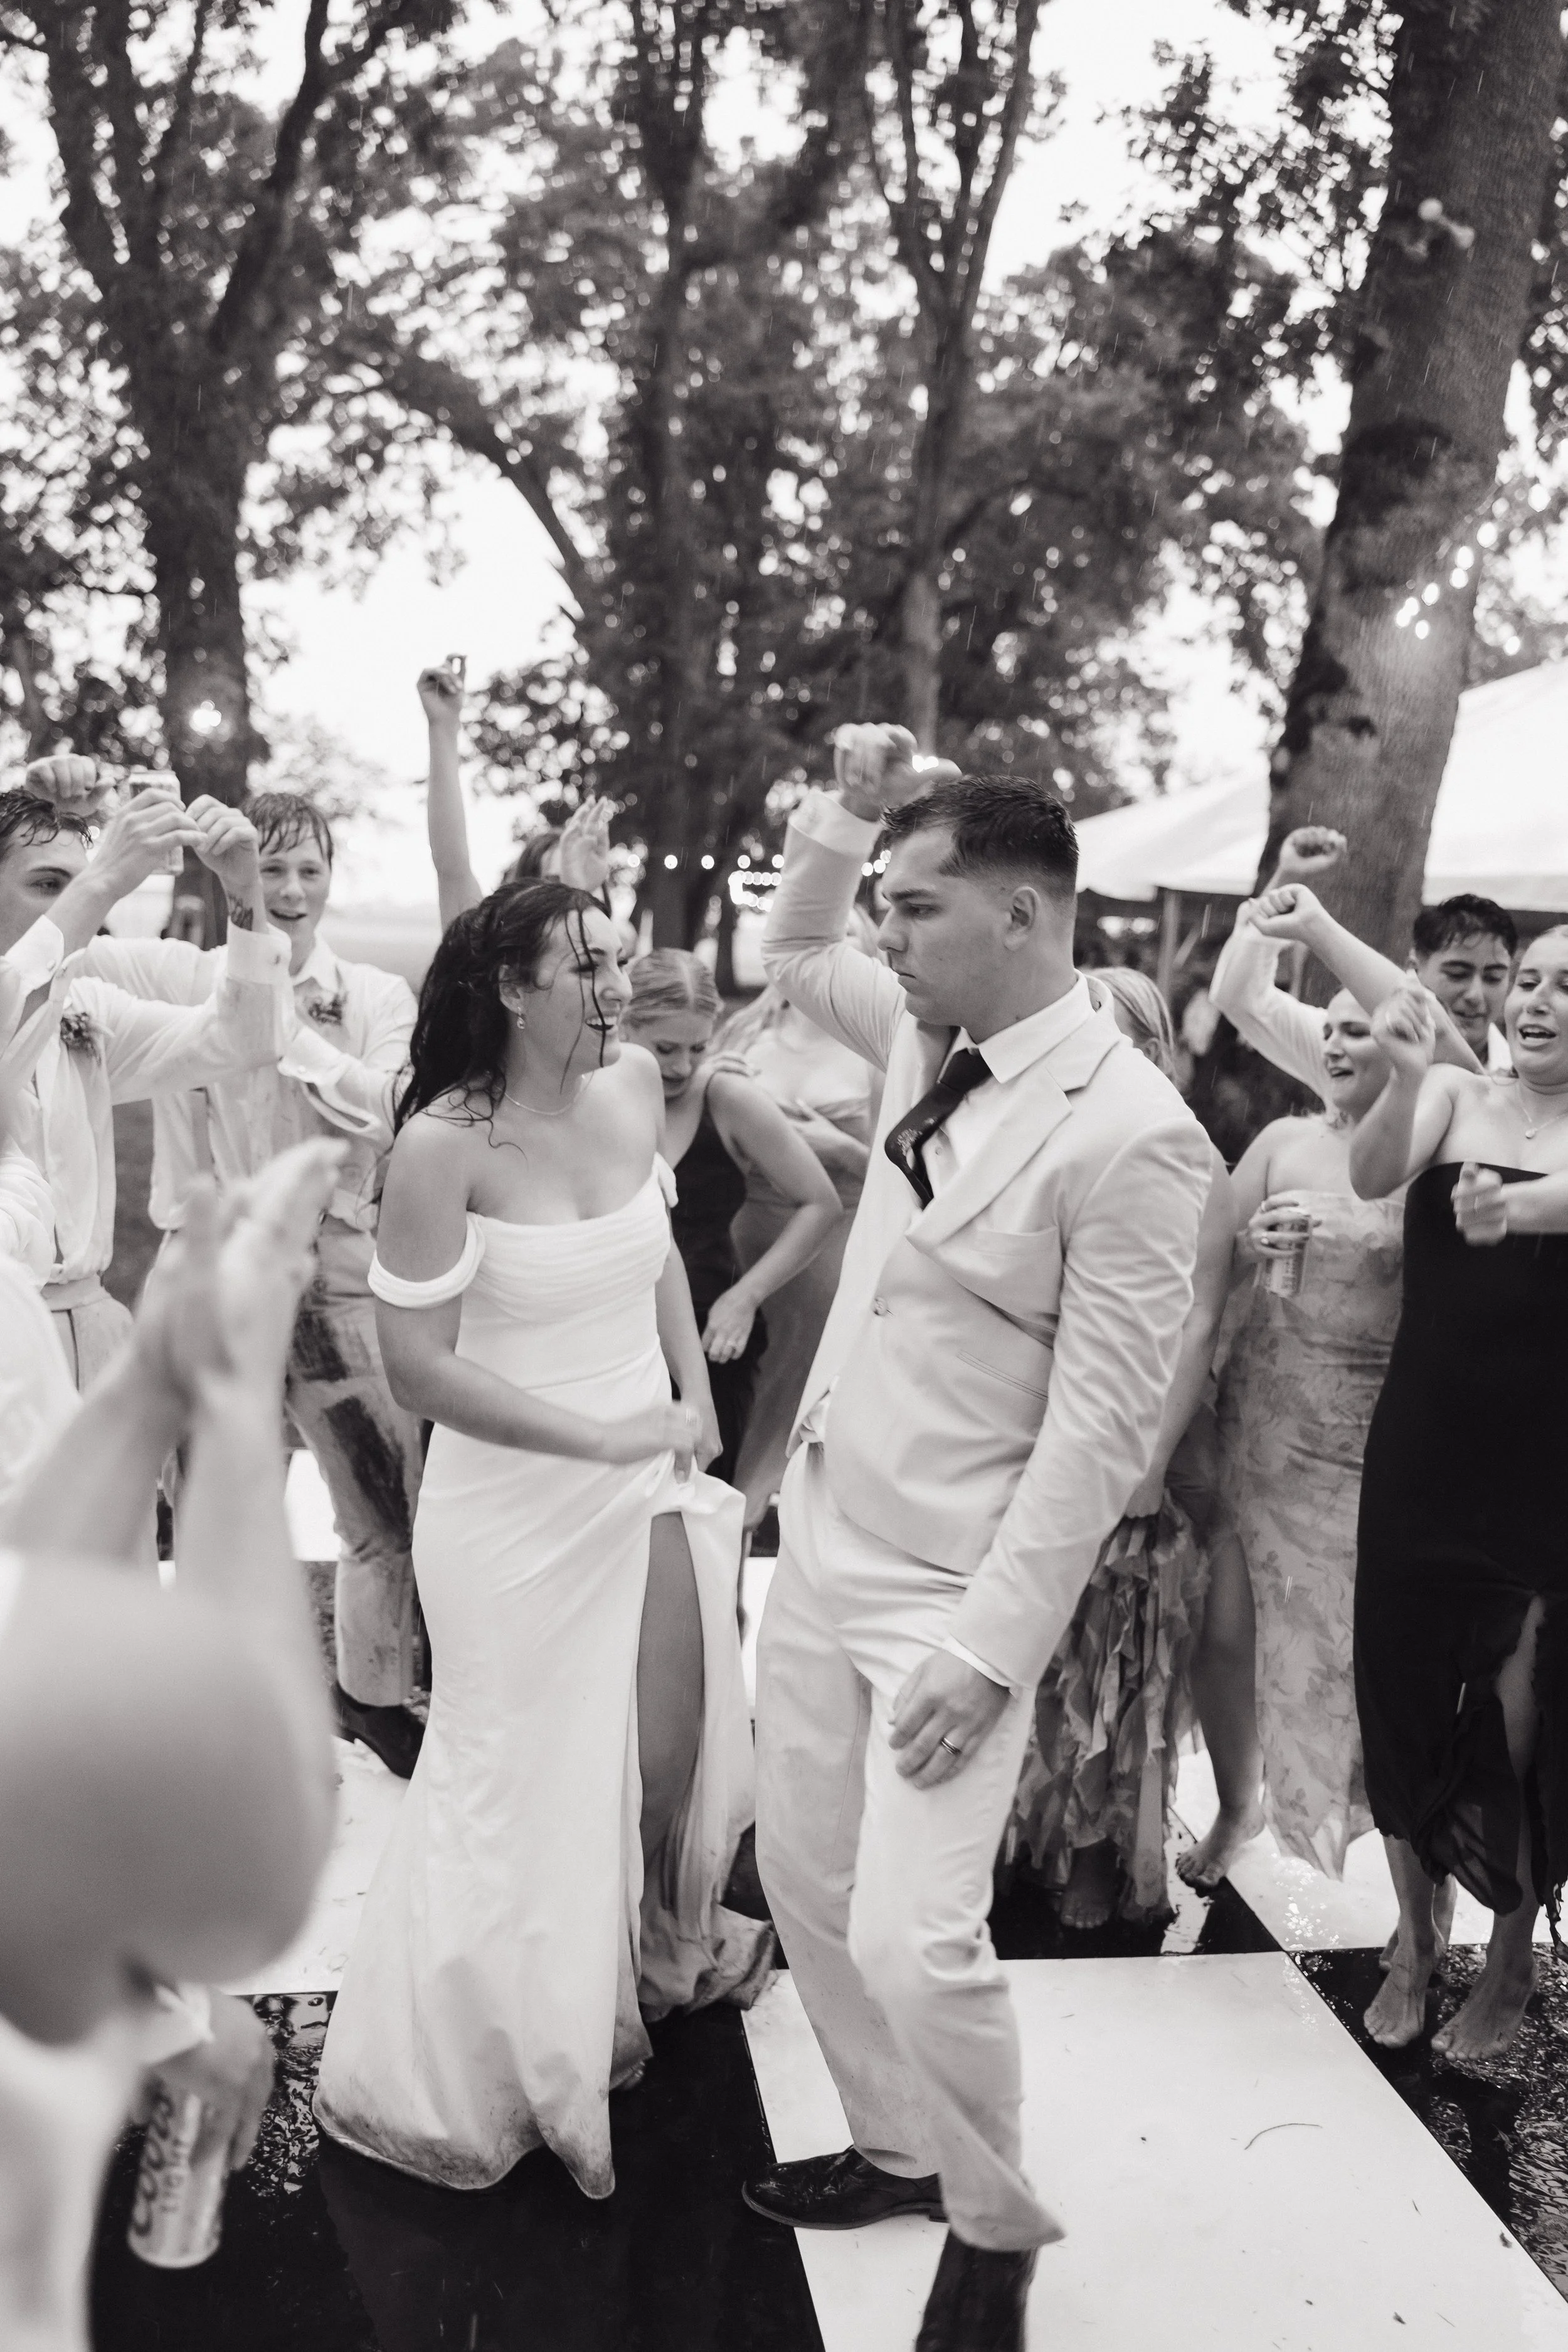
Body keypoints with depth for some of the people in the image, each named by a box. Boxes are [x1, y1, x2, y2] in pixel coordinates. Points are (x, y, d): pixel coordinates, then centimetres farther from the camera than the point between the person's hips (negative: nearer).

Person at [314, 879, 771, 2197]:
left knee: (674, 1744, 16)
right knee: (530, 1767, 14)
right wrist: (604, 1437, -21)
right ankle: (498, 2041, 41)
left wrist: (695, 1394, 4)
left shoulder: (636, 1086, -4)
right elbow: (416, 1364, -21)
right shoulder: (444, 1145, -22)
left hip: (651, 1476, 5)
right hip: (517, 1500, -5)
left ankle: (668, 1944, 49)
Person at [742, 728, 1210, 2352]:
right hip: (820, 1539, 8)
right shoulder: (924, 1038, 2)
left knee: (911, 1937, -9)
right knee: (804, 1881, 17)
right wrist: (846, 808, 5)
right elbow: (789, 954, 22)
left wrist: (989, 1648, -20)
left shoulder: (1127, 1133, -21)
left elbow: (1103, 1426, -20)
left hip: (951, 1587, -7)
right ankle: (895, 2150, 41)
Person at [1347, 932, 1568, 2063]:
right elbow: (1374, 1175, -17)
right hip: (1420, 1455, 2)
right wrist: (1405, 1077, -34)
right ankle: (1415, 1940, 33)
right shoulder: (1454, 1096, 2)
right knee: (1405, 1698, 11)